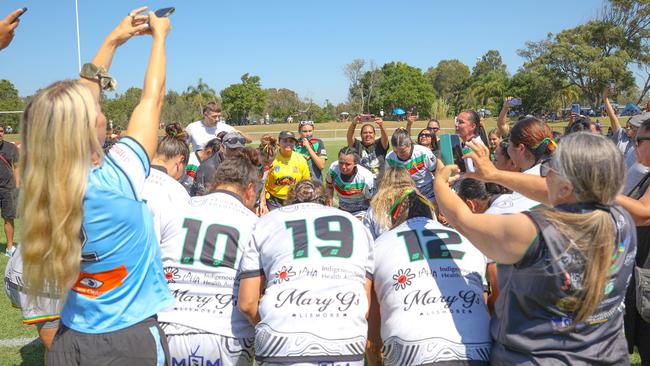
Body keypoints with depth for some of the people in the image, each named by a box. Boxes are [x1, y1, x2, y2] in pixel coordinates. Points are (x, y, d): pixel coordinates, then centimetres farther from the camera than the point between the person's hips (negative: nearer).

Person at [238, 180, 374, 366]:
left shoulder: (265, 224, 15)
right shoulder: (356, 226, 20)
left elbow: (247, 302, 10)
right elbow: (366, 301, 14)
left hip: (281, 347, -1)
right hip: (346, 348, 2)